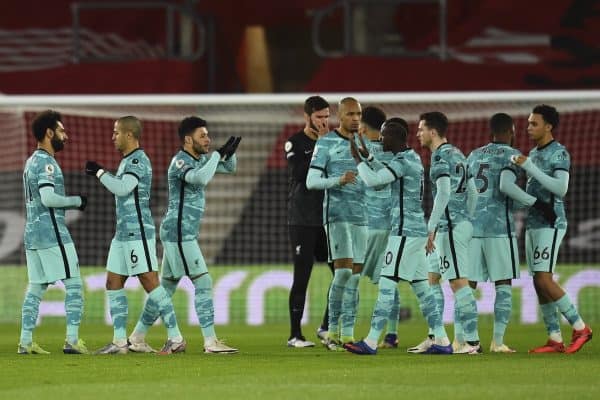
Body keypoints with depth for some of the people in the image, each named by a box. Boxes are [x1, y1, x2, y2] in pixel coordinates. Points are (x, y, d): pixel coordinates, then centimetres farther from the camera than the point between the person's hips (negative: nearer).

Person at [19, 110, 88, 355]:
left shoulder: (32, 162, 17)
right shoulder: (46, 162, -13)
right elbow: (48, 198, -22)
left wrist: (72, 205, 16)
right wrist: (76, 201, -10)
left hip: (33, 234, 9)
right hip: (52, 233, -9)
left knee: (36, 288, 9)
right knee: (73, 284, -5)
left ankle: (25, 341, 7)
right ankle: (72, 340, -9)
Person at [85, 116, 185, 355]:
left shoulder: (138, 160, -13)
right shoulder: (127, 161, 18)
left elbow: (122, 188, -24)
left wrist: (100, 173, -14)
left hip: (138, 233, -10)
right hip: (123, 233, 10)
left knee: (150, 283, -11)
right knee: (113, 283, 9)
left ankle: (176, 339, -9)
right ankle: (120, 342, 11)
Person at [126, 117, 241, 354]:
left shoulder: (200, 159, 14)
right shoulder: (180, 161, -13)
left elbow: (230, 168, 23)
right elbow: (200, 178, -33)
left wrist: (229, 153, 2)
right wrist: (218, 154, -23)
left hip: (183, 234, 10)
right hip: (179, 233, -10)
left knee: (166, 287, 13)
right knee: (202, 282, -11)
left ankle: (137, 338, 18)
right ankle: (210, 341, -12)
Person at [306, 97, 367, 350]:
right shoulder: (326, 143, -2)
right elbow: (311, 181, -8)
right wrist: (338, 180, -23)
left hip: (361, 215, 6)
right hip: (336, 213, -6)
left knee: (355, 274, 3)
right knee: (344, 270, -15)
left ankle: (347, 334, 6)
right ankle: (332, 330, -6)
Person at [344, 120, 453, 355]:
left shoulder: (402, 162, -14)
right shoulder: (413, 159, 16)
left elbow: (373, 181, -21)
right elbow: (381, 180, 27)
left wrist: (358, 159, -7)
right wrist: (368, 158, 21)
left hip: (405, 230, -10)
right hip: (417, 230, 10)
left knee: (387, 283, -9)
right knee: (421, 286, 10)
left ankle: (371, 341, -11)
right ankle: (441, 341, 10)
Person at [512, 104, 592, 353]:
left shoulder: (559, 154, -10)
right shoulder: (534, 154, 17)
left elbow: (561, 189, -23)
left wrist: (530, 167, -23)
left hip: (550, 225, -9)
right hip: (532, 225, 9)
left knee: (544, 280, -15)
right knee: (539, 284, 5)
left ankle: (580, 328, -6)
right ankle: (555, 340, 7)